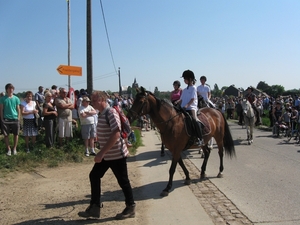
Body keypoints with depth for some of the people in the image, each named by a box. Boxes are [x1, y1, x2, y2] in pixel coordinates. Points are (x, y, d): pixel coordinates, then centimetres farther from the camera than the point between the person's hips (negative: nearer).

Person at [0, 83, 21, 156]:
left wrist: (18, 118, 1)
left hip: (15, 119, 1)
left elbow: (18, 109, 8)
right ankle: (9, 149, 15)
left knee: (16, 134, 7)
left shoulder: (16, 98, 3)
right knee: (6, 135, 3)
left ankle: (14, 148, 21)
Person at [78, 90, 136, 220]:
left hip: (116, 154, -9)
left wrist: (101, 152, -27)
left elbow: (116, 134, -27)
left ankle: (131, 208, 21)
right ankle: (94, 207, 20)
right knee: (94, 176, 10)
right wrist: (102, 153, 16)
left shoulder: (111, 113, -20)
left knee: (123, 181, 4)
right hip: (106, 154, 9)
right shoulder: (101, 114, 7)